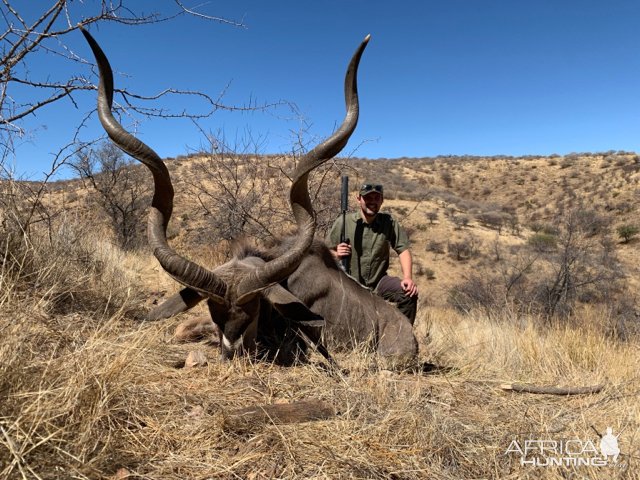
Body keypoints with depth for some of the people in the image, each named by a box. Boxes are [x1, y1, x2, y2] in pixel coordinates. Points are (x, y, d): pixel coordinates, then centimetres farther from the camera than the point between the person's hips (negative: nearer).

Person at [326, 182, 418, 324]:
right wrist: (337, 255, -26)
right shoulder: (343, 222, -8)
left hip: (378, 282, 2)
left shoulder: (389, 223, -3)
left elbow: (403, 249, -7)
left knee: (409, 293, -20)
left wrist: (408, 277, -22)